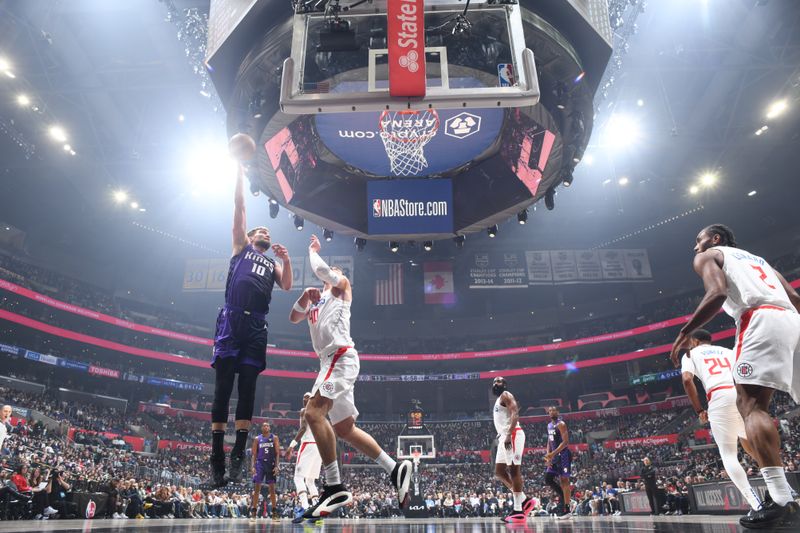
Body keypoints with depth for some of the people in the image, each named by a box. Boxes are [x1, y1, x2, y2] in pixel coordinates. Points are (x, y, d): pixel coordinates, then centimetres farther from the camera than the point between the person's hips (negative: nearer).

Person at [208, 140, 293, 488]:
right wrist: (240, 175, 13)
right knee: (223, 388, -5)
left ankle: (238, 458, 3)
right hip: (231, 322, -3)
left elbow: (287, 286, 10)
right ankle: (217, 459, -2)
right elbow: (239, 209, 15)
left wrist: (286, 259, -3)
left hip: (256, 328, 3)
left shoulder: (273, 264, 27)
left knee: (247, 391, 0)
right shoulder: (241, 248, 20)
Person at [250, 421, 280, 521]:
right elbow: (254, 454, 5)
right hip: (260, 463, 1)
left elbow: (278, 453, 1)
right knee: (256, 488, -3)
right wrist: (253, 466, -6)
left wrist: (277, 466, -9)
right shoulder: (257, 439, 7)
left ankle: (274, 512, 7)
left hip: (271, 464, 0)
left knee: (272, 488, 2)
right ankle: (253, 512, 3)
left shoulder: (274, 438, 4)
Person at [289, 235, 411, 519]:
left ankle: (334, 488, -24)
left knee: (313, 412, -25)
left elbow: (321, 269, -6)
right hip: (330, 361, 9)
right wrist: (305, 296, 2)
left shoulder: (341, 286, 10)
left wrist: (312, 250, 13)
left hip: (341, 356, -9)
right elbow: (294, 317, 19)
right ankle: (395, 469, 12)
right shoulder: (315, 300, 29)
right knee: (344, 428, 8)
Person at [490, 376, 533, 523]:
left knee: (514, 470, -10)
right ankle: (524, 500, 12)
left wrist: (508, 435, -27)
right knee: (499, 471, 8)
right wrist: (501, 436, 23)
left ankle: (518, 510, -8)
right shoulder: (498, 401, 26)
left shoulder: (506, 395, -3)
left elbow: (515, 414, -18)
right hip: (504, 437, 10)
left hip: (513, 435, -10)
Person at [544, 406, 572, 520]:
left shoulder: (561, 424, -12)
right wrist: (549, 456, 7)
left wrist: (552, 453, -24)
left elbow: (565, 442, -19)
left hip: (563, 455, -8)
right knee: (548, 479, 3)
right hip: (555, 456, 8)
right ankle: (564, 496, 17)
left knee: (564, 480, -5)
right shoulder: (549, 425, 15)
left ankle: (566, 510, 0)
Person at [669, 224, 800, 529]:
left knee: (751, 404, -13)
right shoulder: (756, 258, 37)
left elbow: (718, 293, -7)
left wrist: (685, 332, -4)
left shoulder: (707, 256, 14)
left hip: (761, 320, -8)